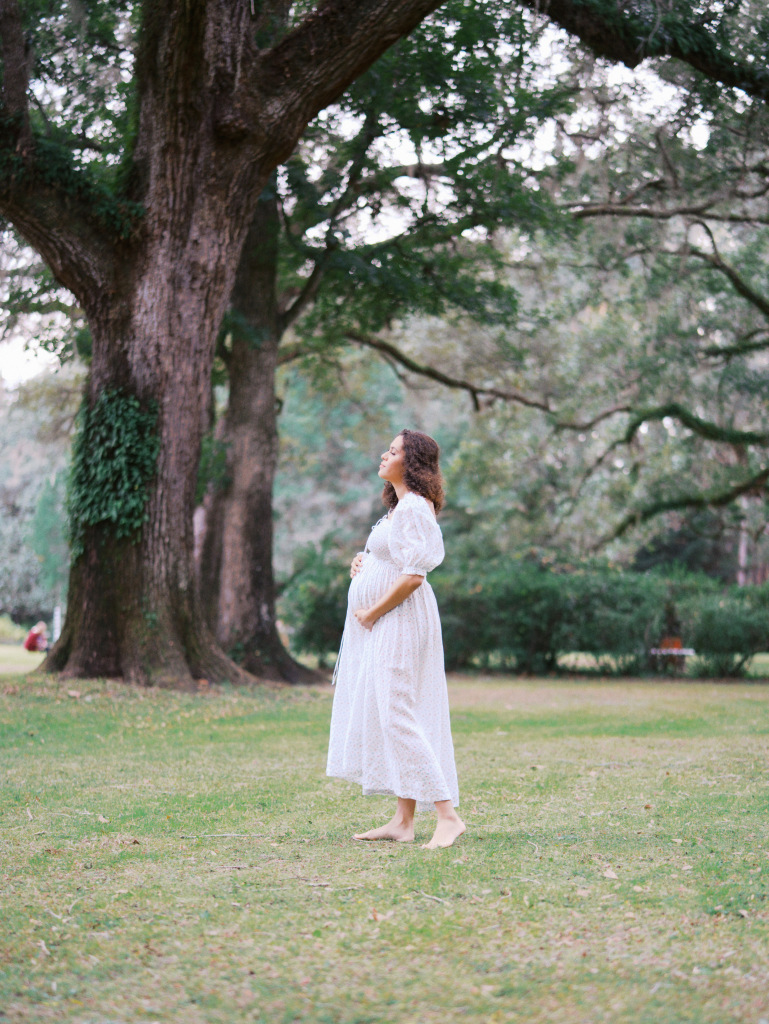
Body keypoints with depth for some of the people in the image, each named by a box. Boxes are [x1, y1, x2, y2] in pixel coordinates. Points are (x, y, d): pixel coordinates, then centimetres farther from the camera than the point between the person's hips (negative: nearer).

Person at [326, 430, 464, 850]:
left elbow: (413, 576, -22)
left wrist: (371, 613, -14)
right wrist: (362, 561, 8)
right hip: (381, 625, 11)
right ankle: (403, 822, 13)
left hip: (399, 622, -11)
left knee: (397, 715, -14)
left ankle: (447, 815, -14)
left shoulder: (414, 508, -15)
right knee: (389, 716, 10)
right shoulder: (399, 507, 17)